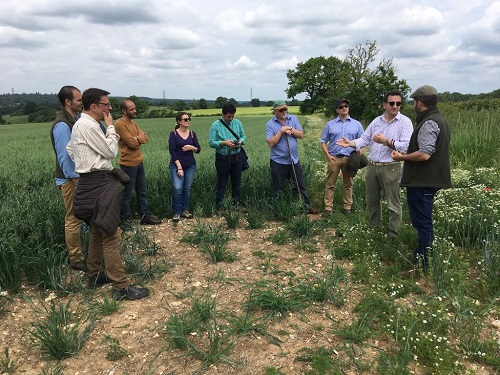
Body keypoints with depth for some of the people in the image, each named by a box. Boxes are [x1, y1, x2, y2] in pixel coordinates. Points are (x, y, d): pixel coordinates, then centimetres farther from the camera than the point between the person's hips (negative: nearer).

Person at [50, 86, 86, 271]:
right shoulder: (62, 125, -17)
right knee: (73, 219, -1)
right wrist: (76, 181, -18)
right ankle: (76, 259, 9)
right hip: (70, 179, -9)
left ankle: (77, 254, 26)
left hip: (78, 175, 9)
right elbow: (64, 156, -21)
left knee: (77, 218, 15)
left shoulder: (73, 120, 11)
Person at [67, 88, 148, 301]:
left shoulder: (81, 124, 15)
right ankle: (121, 287, -4)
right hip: (98, 184, -11)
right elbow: (111, 151, -14)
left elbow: (70, 149, 24)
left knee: (98, 231, 19)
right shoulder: (88, 126, -17)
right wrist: (110, 127, -5)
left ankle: (95, 275, 31)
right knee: (111, 235, -9)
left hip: (94, 181, 11)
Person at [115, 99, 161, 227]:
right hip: (129, 164, -9)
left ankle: (145, 216, 25)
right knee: (127, 194, 2)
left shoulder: (133, 123, 13)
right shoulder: (120, 124, -15)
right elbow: (132, 143, -20)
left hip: (139, 162, 9)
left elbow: (145, 138, 5)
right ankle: (125, 220, 13)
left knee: (142, 191, 15)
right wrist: (139, 138, -1)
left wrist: (136, 138, -14)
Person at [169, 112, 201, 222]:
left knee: (187, 188, 7)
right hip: (176, 165, -4)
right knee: (177, 188, -12)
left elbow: (198, 150, 8)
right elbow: (172, 150, -9)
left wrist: (192, 147, -15)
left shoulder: (192, 133, 7)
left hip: (190, 165, 4)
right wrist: (179, 167, -14)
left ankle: (185, 210, 19)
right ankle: (176, 212, 0)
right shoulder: (174, 133, -4)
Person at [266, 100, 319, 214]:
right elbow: (271, 143, -14)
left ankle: (307, 207, 21)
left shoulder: (293, 119, 6)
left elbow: (301, 135, 1)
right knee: (277, 189, 7)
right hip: (278, 162, -3)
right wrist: (281, 131, -18)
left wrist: (290, 129, -13)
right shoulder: (270, 124, -5)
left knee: (300, 186, 12)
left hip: (294, 160, 3)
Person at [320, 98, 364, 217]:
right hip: (334, 158, 0)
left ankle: (347, 207, 16)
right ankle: (328, 208, 5)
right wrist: (328, 155, -4)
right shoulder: (330, 124, 7)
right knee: (330, 184, 0)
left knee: (348, 184, 8)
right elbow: (323, 141, 8)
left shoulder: (356, 124, 8)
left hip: (350, 158, 1)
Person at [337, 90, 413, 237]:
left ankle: (394, 234, 14)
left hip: (390, 168, -5)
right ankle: (374, 227, 34)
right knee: (372, 200, 17)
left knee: (393, 203, 2)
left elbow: (406, 146, -16)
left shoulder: (405, 122, -6)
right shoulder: (376, 121, 10)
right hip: (372, 166, 5)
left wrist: (386, 141, -23)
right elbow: (365, 139, 8)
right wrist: (351, 143, -9)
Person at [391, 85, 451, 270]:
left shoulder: (429, 123, -19)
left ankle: (425, 264, 5)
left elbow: (424, 154, -27)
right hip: (429, 178, 11)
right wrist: (408, 154, 16)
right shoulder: (439, 119, 15)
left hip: (422, 182, -11)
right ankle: (421, 256, 32)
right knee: (424, 221, 20)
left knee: (422, 222, -3)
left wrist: (402, 157, -12)